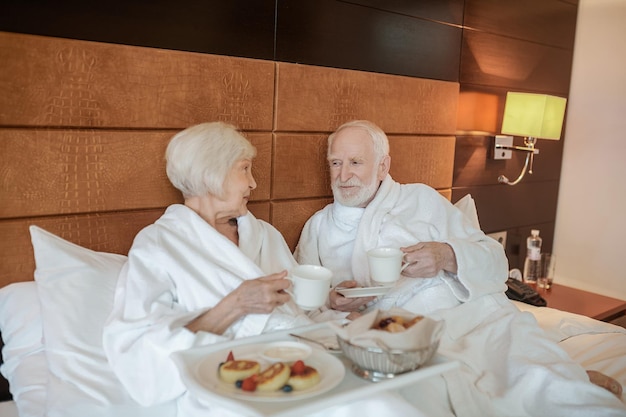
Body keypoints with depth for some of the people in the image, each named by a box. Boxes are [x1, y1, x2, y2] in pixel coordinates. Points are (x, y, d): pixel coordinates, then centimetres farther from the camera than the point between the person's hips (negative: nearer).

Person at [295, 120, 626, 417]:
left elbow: (495, 261, 12)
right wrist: (328, 299, -6)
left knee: (550, 388, -27)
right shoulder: (318, 226, 20)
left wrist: (449, 256, -9)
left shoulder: (421, 199, 16)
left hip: (474, 314, 1)